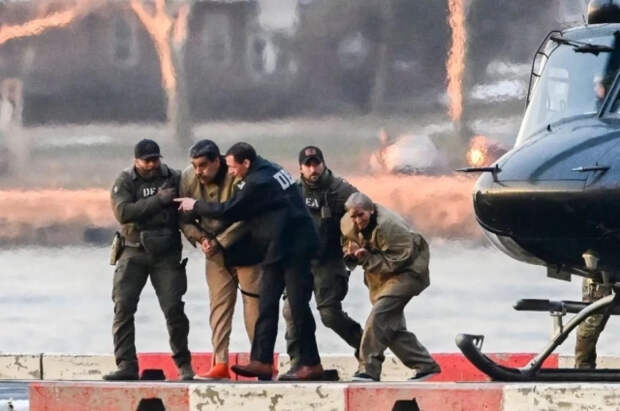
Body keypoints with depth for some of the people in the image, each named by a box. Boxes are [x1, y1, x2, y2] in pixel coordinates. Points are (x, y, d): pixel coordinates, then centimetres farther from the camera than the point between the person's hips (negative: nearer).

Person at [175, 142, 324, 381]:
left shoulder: (258, 183, -18)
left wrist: (195, 206, 0)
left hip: (293, 247, -10)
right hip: (278, 249, 10)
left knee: (298, 305, -6)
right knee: (267, 303, 7)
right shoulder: (268, 171, 12)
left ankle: (311, 365, -1)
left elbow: (228, 211, -14)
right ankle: (261, 361, 6)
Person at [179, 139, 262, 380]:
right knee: (219, 304, 1)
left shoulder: (237, 178, -22)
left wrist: (219, 242, -23)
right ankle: (220, 363, 0)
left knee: (254, 301, -3)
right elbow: (184, 219, 1)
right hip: (216, 253, 4)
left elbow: (244, 218, -21)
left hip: (244, 249, -4)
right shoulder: (188, 179, -8)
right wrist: (201, 238, -15)